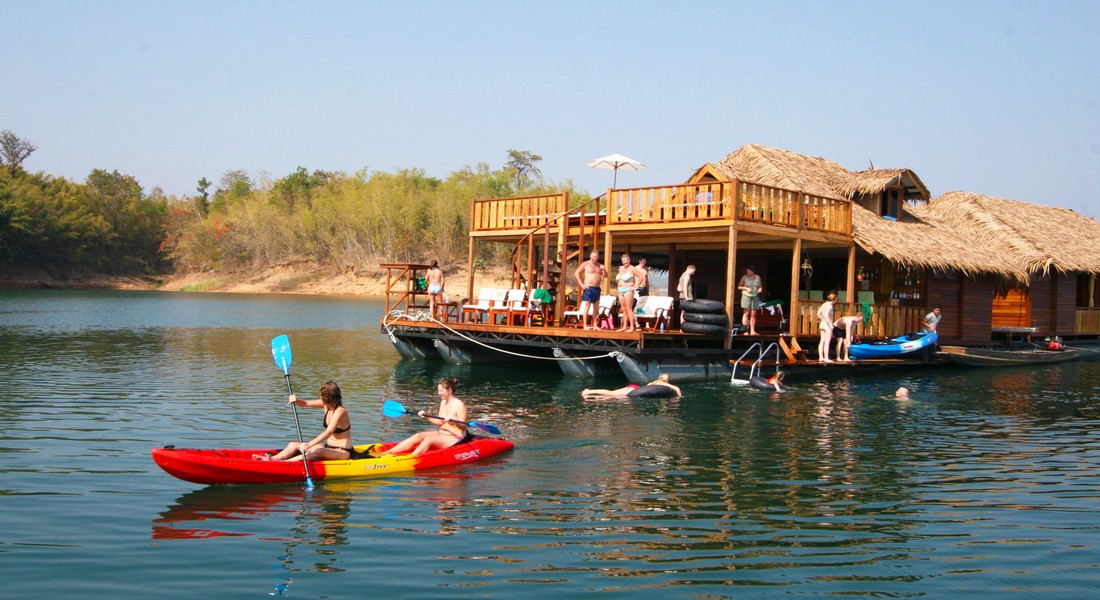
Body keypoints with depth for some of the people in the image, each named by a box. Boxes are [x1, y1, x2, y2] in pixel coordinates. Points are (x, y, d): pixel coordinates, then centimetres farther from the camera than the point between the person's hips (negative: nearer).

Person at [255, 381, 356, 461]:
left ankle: (283, 463, -48)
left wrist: (309, 444, -42)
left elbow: (328, 432, -32)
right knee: (294, 445, -2)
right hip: (329, 447, 9)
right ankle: (272, 458, -24)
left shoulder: (340, 411, -20)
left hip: (343, 452, -9)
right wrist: (296, 400, -13)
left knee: (316, 451, -36)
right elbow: (305, 403, 11)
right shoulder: (326, 404, 4)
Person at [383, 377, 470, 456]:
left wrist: (453, 421, -36)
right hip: (441, 434, 8)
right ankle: (387, 453, -19)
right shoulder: (443, 402, 11)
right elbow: (440, 422, 13)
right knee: (418, 436, -10)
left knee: (429, 439, -28)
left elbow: (463, 426, -18)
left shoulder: (459, 405, -14)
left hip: (456, 438, -8)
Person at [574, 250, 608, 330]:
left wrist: (604, 270, -6)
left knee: (595, 307, 9)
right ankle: (585, 325, -10)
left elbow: (605, 276, 15)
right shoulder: (585, 264, -2)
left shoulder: (599, 265, 15)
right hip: (588, 288, -6)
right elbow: (577, 273, -4)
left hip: (597, 288, 7)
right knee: (586, 306, -10)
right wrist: (581, 284, -10)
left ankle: (594, 325, 15)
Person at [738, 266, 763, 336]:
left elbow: (760, 286, 18)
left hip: (755, 297, 3)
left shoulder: (757, 277, 9)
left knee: (753, 315, 1)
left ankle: (752, 331, 3)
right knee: (746, 314, -8)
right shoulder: (744, 277, 1)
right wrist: (746, 288, -12)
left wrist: (760, 289, -4)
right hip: (746, 296, -3)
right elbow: (739, 287, 3)